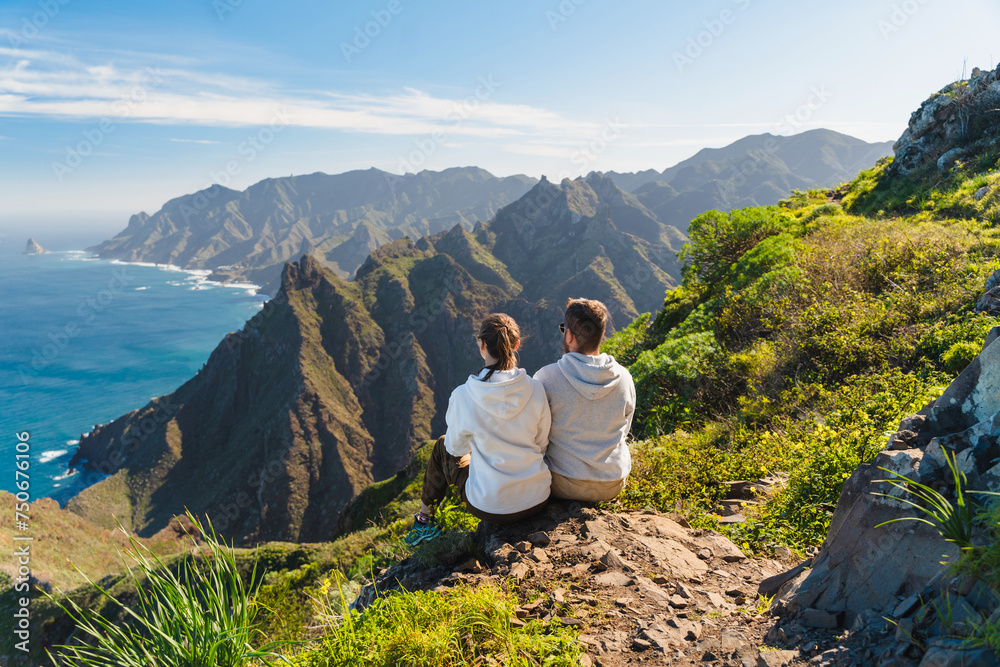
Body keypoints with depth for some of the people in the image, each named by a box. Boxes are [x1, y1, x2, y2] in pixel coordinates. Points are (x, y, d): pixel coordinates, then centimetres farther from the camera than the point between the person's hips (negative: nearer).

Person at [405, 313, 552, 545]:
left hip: (490, 506, -2)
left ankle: (425, 518, 44)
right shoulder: (534, 389, -14)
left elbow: (456, 448, -1)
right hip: (539, 500, 3)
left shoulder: (463, 397, -20)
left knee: (442, 446, 26)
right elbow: (542, 443, 0)